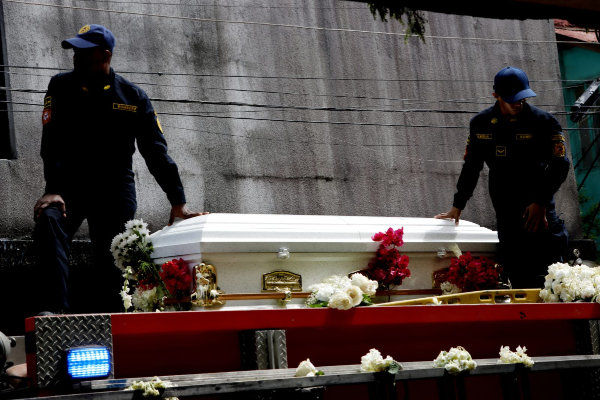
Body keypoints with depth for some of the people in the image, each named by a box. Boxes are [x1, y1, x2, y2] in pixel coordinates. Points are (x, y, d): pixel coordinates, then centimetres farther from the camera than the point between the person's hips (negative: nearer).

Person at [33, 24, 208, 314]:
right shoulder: (61, 87, 2)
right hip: (70, 183, -1)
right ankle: (55, 309, -36)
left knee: (112, 263, -3)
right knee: (49, 222, -30)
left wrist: (177, 201, -8)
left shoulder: (134, 97, 2)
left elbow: (156, 152, 0)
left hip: (116, 188, 1)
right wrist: (53, 190, -23)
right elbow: (52, 142, -8)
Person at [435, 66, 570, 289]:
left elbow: (560, 164, -3)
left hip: (538, 210, -3)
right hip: (506, 214, 4)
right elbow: (471, 166, 16)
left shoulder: (542, 121, -4)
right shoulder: (481, 124, 7)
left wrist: (541, 202, -9)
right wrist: (458, 206, 16)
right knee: (516, 276, 2)